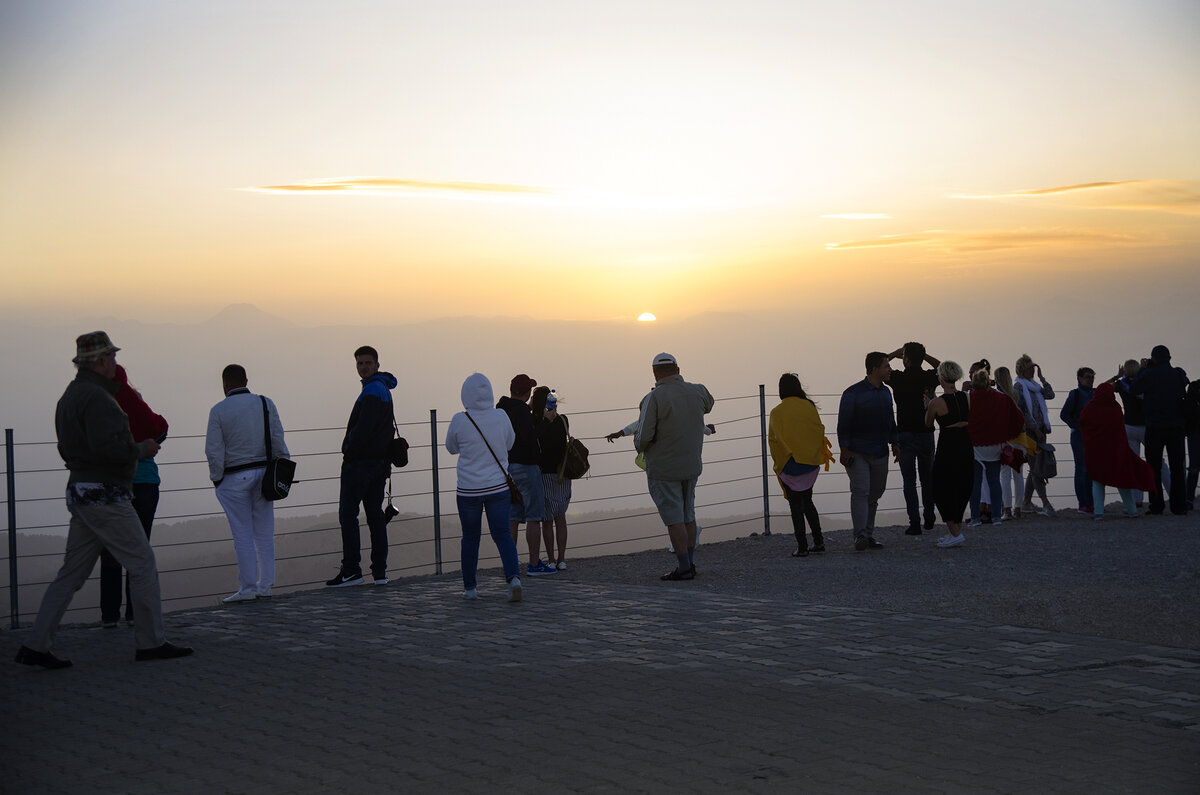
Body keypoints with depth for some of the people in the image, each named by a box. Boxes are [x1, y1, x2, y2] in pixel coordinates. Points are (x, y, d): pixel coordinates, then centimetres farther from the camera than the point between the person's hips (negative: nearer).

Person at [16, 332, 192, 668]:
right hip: (106, 497, -9)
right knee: (143, 565, 1)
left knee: (71, 573, 10)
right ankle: (151, 642, 6)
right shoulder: (96, 397, -16)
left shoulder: (69, 397, 15)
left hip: (80, 492, 10)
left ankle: (36, 646, 7)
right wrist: (141, 449, -9)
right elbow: (108, 448, -26)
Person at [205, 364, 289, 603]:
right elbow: (278, 441, 1)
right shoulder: (265, 403, 2)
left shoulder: (218, 410, -6)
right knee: (264, 532, 8)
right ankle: (265, 586, 12)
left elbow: (213, 451, -8)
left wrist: (216, 478, 2)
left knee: (242, 534, 1)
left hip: (234, 477, -3)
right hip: (263, 473, 3)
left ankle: (248, 588, 1)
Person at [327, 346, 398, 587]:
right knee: (375, 513, 9)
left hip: (361, 460, -10)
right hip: (380, 461, 10)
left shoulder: (372, 389, -13)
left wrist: (348, 453, -9)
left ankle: (351, 569, -7)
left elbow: (363, 428, -21)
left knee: (348, 513, -5)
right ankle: (379, 571, 8)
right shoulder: (383, 388, 18)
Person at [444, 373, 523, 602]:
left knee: (470, 537, 13)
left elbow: (452, 448, 5)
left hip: (469, 489, -1)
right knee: (502, 534, 6)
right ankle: (513, 577, -14)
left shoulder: (459, 421, -13)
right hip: (498, 486, 1)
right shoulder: (501, 416, -6)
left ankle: (470, 587, 20)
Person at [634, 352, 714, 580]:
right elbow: (708, 404, 27)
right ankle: (690, 564, 19)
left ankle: (684, 568, -2)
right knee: (687, 515, 15)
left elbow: (644, 436, -20)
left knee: (674, 518, -2)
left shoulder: (654, 398, -16)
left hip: (663, 469, -6)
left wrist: (639, 446, 4)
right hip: (691, 466, 6)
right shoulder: (696, 391, 1)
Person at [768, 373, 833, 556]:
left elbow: (773, 440, -5)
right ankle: (818, 541, 17)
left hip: (789, 465, -3)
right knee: (807, 502, 19)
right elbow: (820, 431, 1)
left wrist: (778, 463, 6)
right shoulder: (809, 407, -4)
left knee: (796, 506, 3)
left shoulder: (776, 413, -9)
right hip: (810, 463, 3)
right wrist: (820, 454, 14)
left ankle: (802, 547, 1)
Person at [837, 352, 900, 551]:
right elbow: (844, 423, -8)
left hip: (880, 453, 6)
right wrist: (844, 449, -14)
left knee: (875, 494, 7)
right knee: (860, 491, -16)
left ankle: (868, 535, 15)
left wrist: (894, 443, 15)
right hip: (857, 453, -6)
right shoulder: (853, 393, -7)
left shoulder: (885, 393, 14)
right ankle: (860, 535, -21)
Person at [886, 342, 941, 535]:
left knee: (909, 481, 0)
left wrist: (893, 354, 11)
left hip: (905, 434, -3)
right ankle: (929, 519, 25)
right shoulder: (929, 378, -2)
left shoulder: (898, 378, -10)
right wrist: (923, 354, 14)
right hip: (926, 433, 3)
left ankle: (914, 523, -6)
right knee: (927, 478, 16)